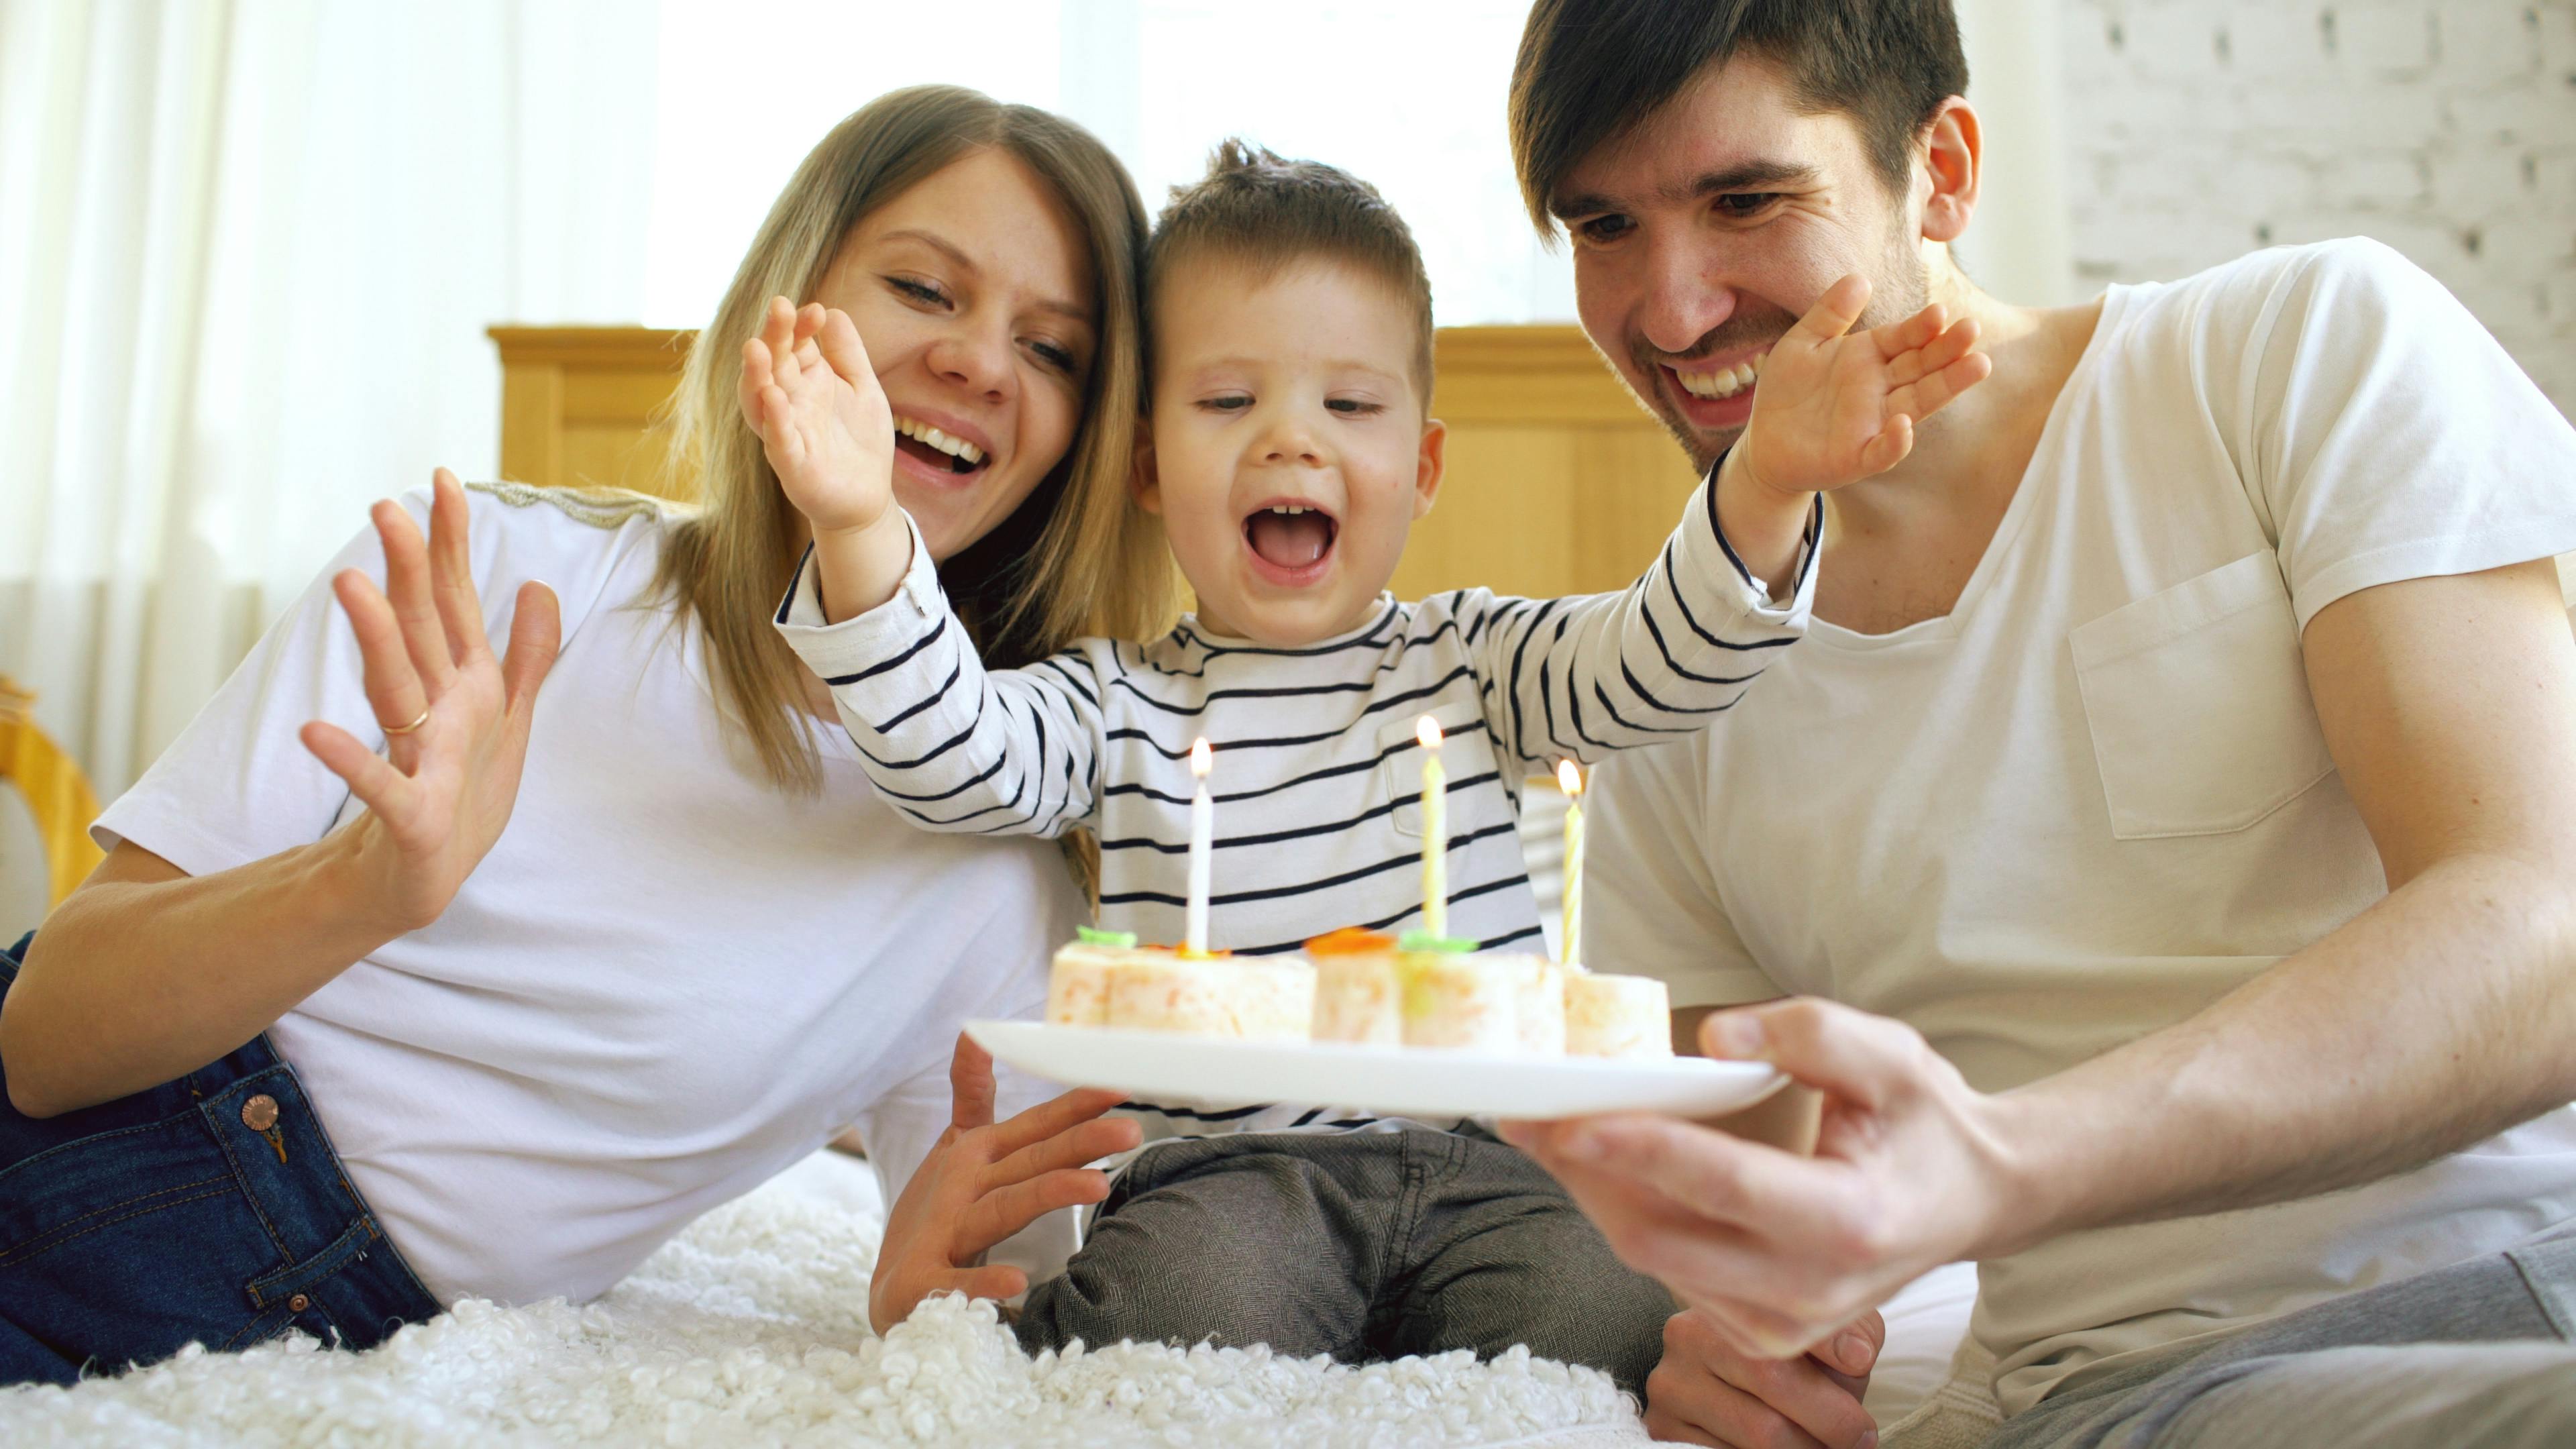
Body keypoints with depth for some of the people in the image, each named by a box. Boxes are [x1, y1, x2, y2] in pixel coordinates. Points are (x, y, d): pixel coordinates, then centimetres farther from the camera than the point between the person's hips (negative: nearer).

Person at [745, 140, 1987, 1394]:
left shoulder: (1475, 664, 11)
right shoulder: (1119, 707, 7)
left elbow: (1661, 660, -2)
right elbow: (952, 753, -10)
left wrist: (1766, 487, -22)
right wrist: (863, 531, -27)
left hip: (1486, 1160, 2)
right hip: (1229, 1166, -2)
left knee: (1615, 1312, -23)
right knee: (1188, 1308, -30)